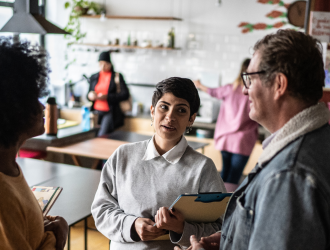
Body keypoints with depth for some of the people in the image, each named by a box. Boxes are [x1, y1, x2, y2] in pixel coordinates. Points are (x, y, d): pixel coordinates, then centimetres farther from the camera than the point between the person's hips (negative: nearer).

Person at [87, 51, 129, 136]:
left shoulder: (117, 76, 6)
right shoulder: (94, 77, 17)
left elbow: (125, 94, -2)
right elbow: (89, 94, 22)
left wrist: (107, 97, -12)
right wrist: (90, 96, -5)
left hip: (110, 112, -3)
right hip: (96, 111, 3)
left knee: (102, 136, -26)